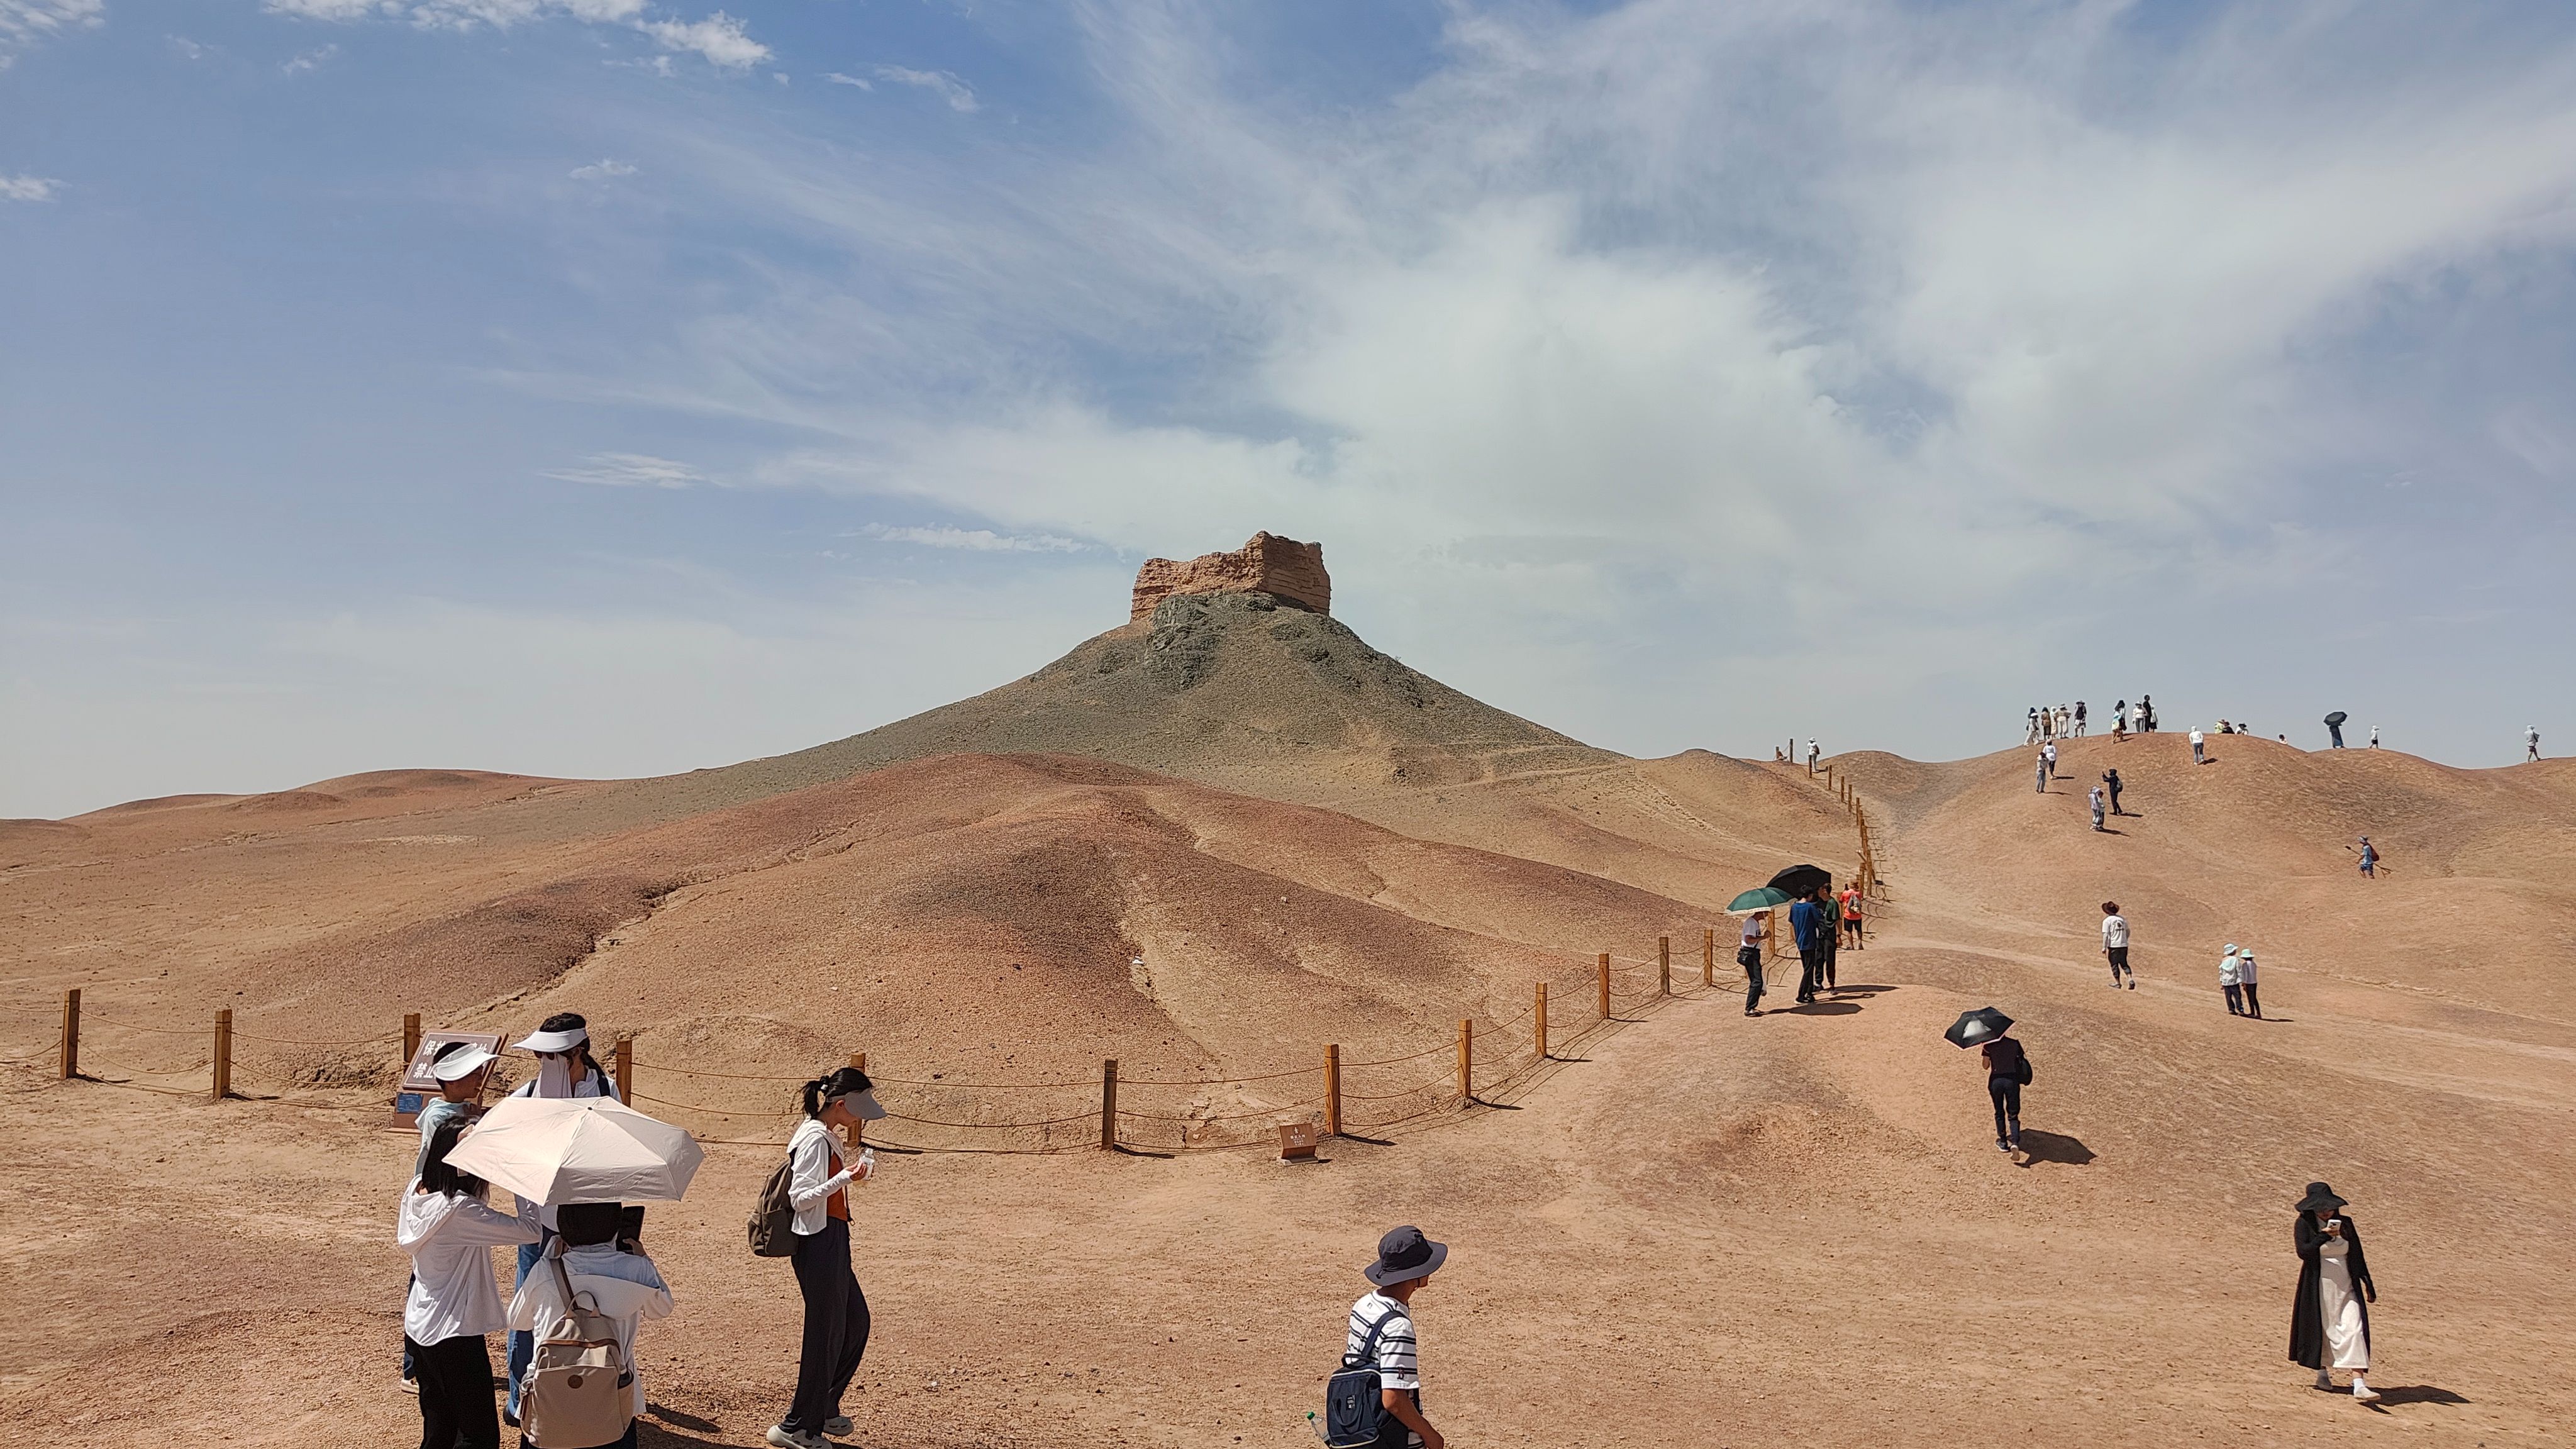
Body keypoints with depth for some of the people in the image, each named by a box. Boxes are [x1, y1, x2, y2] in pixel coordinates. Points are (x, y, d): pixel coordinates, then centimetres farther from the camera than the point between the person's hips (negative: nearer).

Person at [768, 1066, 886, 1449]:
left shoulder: (825, 1137, 13)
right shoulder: (815, 1139, -17)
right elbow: (801, 1197, -22)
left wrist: (851, 1173, 13)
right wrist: (846, 1177, -26)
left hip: (832, 1244, 11)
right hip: (819, 1245, -11)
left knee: (855, 1323, 18)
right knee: (826, 1333, -1)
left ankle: (824, 1409, 31)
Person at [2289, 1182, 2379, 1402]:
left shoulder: (2345, 1224, 8)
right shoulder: (2305, 1224, -3)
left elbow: (2357, 1256, 15)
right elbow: (2303, 1251, -17)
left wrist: (2368, 1284, 15)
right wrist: (2324, 1236, -27)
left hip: (2346, 1287, 2)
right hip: (2319, 1286, -2)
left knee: (2354, 1328, -10)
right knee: (2321, 1329, 6)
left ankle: (2358, 1384, -17)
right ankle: (2323, 1372, 28)